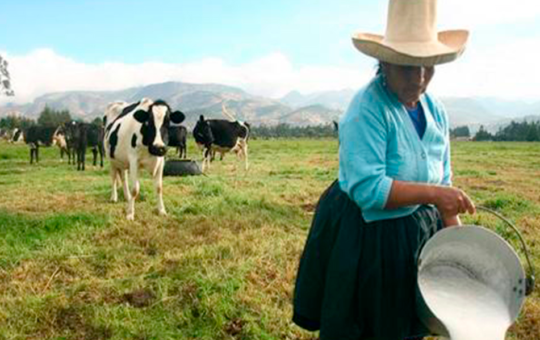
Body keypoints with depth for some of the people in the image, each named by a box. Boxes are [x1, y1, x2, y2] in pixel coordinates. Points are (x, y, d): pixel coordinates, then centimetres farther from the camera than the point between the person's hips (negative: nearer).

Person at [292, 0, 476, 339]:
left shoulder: (436, 111, 1)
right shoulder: (367, 110, -22)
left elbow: (443, 183, 7)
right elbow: (367, 189, -29)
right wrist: (431, 193, -27)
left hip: (417, 233, 7)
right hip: (366, 238, -7)